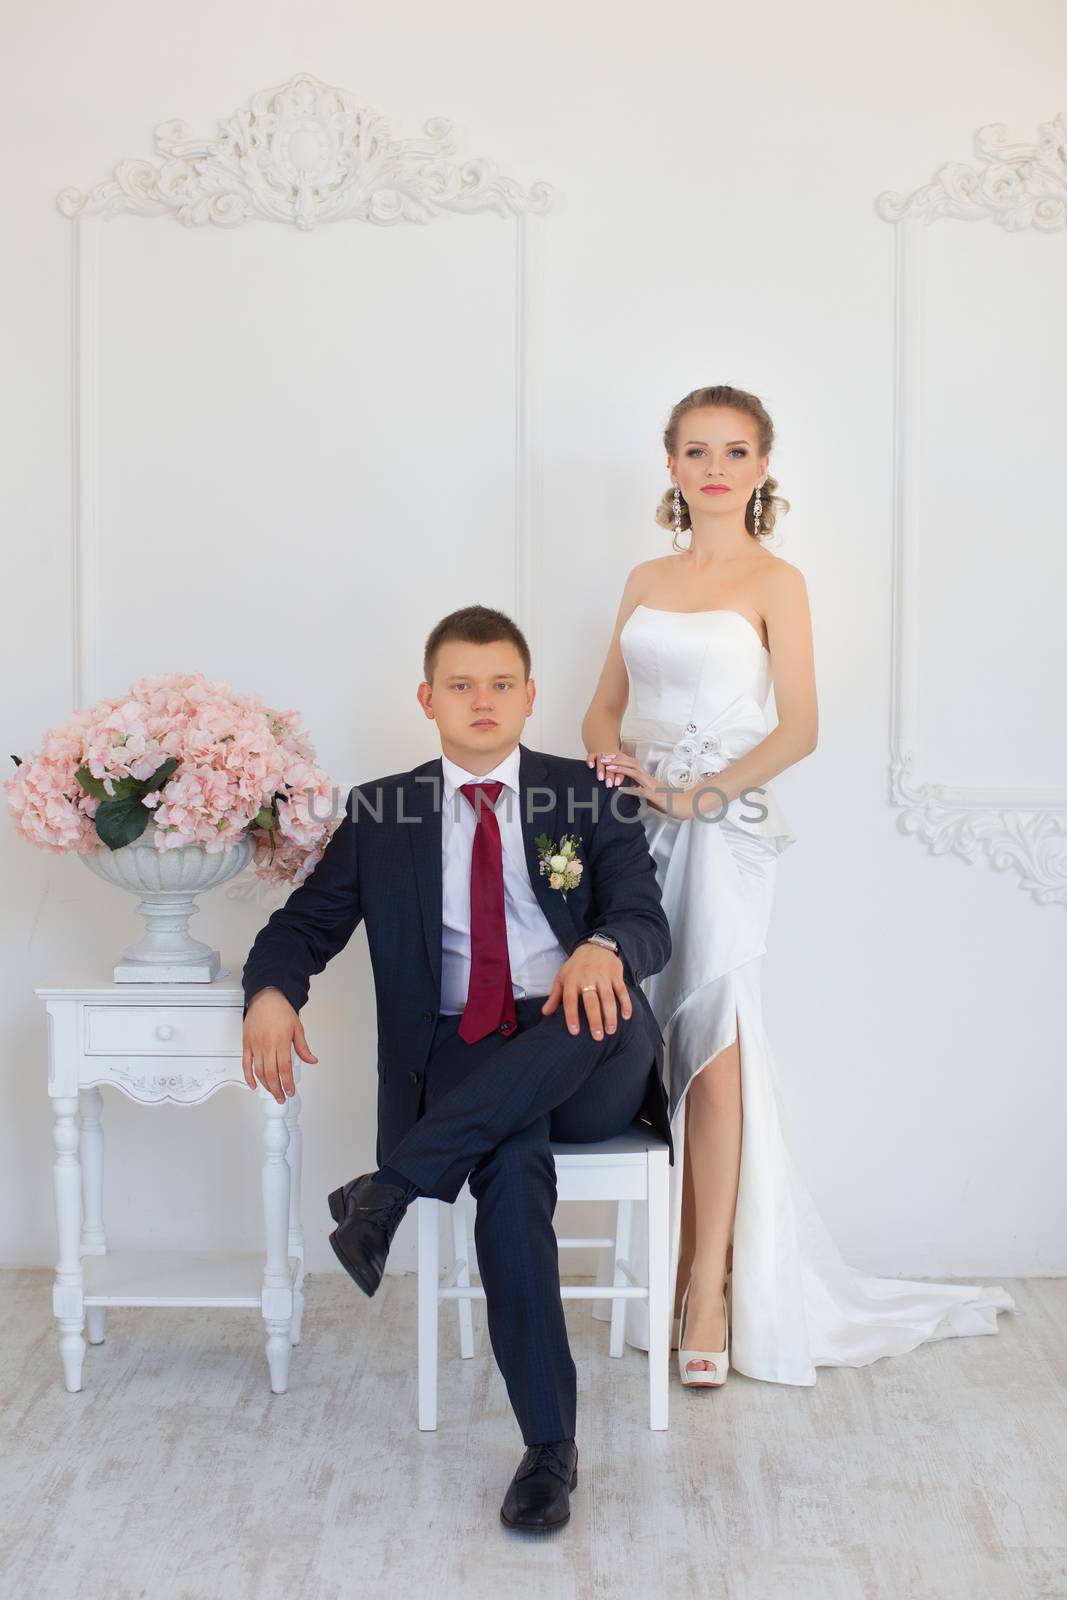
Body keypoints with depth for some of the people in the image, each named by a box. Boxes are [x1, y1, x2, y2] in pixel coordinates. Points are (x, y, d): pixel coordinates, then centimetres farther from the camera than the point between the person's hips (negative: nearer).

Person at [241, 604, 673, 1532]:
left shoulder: (591, 795, 10)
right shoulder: (379, 813, 13)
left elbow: (649, 924, -1)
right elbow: (306, 923, 12)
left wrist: (603, 948, -28)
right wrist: (272, 991, -14)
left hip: (589, 1065, 1)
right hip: (461, 1062, 0)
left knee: (605, 1000, -36)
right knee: (513, 1169, -34)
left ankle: (392, 1187, -32)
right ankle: (550, 1448, -23)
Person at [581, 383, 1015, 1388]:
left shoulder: (773, 580, 2)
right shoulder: (645, 580, 16)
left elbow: (799, 729, -6)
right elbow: (604, 706, 18)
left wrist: (699, 796, -13)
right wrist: (610, 755, -4)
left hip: (723, 828, -4)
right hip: (640, 830, 4)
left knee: (713, 1041, -9)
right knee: (652, 1045, 2)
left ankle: (710, 1293, -3)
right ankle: (676, 1262, 14)